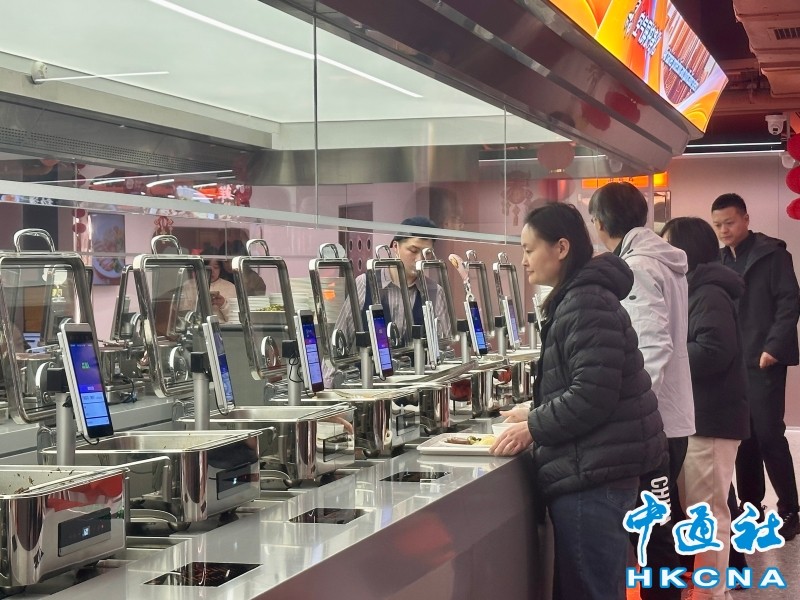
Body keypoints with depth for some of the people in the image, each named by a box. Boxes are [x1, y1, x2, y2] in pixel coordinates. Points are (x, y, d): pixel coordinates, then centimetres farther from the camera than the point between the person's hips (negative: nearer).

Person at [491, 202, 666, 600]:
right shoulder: (574, 299, 17)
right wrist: (536, 415, 12)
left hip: (592, 471, -11)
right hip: (590, 467, 11)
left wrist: (534, 429, -13)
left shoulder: (586, 304, -16)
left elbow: (593, 396, -23)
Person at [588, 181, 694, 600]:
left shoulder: (636, 267, -14)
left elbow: (652, 349, -22)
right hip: (667, 416, 9)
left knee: (653, 531, -3)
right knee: (663, 525, 17)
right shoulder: (662, 262, 13)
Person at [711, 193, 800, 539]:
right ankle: (750, 506, 16)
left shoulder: (771, 253, -4)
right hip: (732, 361, 6)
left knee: (768, 434, -7)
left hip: (763, 360, -6)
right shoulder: (721, 260, 13)